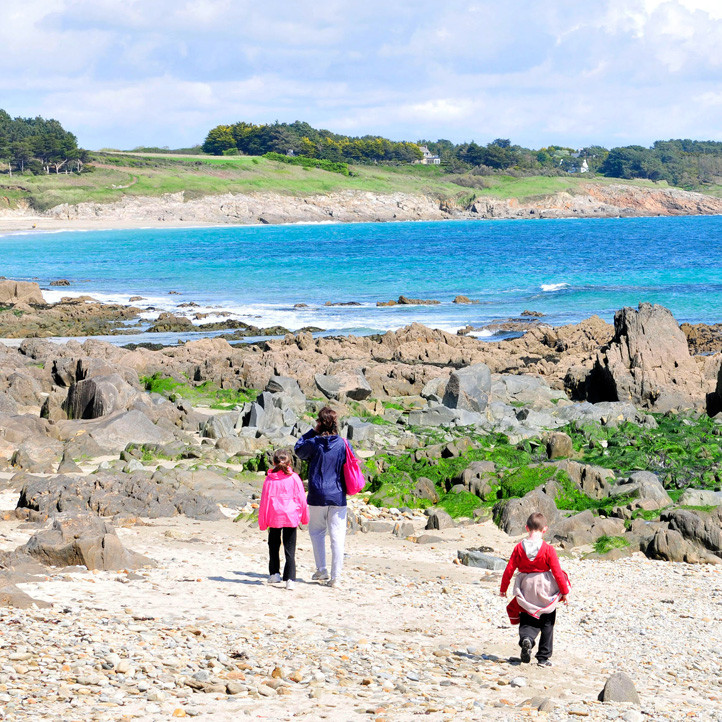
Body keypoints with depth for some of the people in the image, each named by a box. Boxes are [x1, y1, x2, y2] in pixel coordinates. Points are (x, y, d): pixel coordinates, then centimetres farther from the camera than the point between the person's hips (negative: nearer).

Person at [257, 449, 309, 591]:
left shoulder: (269, 479, -3)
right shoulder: (294, 478, -4)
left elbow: (264, 501, 1)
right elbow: (301, 498, 0)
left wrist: (262, 522, 9)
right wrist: (304, 517, 14)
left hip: (274, 518, 0)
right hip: (291, 518, 0)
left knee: (273, 546, 20)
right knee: (290, 549, 1)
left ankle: (274, 573, 19)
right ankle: (290, 579, -6)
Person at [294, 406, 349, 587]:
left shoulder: (313, 443, -8)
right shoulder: (343, 444, -3)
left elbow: (298, 450, 12)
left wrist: (313, 432, 10)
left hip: (317, 496, -1)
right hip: (338, 497, 1)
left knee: (317, 532, 18)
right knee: (337, 536, 2)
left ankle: (321, 570, 12)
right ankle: (336, 576, -1)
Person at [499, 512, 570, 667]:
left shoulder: (519, 548, -6)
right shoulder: (548, 549, -13)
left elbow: (509, 570, -2)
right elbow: (557, 572, -11)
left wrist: (503, 588, 11)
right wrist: (564, 591, 0)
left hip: (526, 590, 1)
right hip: (545, 590, -1)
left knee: (527, 621, 13)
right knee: (547, 624, 13)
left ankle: (526, 638, -20)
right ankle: (543, 658, 14)